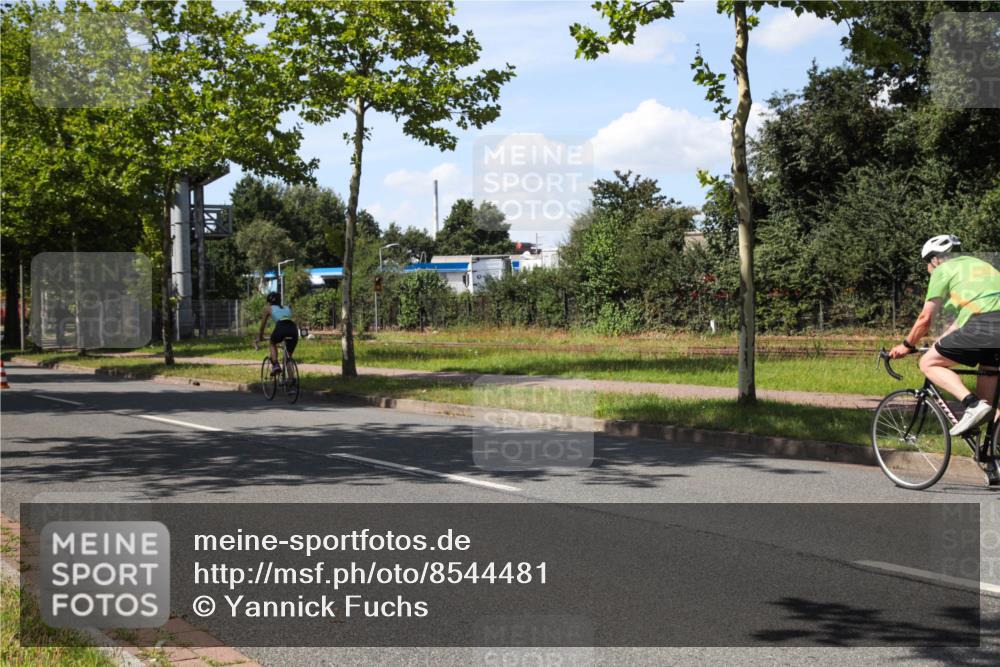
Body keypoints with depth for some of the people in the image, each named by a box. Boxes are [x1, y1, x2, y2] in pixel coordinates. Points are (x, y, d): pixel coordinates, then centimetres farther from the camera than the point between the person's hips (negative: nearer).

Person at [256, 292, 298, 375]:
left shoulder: (268, 308, 26)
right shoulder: (288, 308, 35)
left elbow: (263, 324, 33)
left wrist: (260, 337, 47)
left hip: (281, 327, -3)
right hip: (293, 329, 3)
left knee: (273, 343, 29)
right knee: (288, 355, 20)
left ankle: (275, 365, 8)